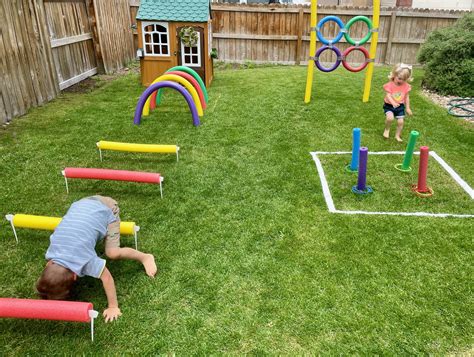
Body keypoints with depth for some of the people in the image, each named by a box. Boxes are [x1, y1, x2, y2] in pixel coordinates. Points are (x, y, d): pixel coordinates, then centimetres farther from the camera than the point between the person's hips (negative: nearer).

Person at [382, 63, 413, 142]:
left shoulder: (406, 86, -4)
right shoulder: (390, 85, -16)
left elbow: (407, 97, 6)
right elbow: (388, 96, -25)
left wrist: (407, 107, 7)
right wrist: (393, 103, -43)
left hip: (400, 106, 3)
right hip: (389, 105, -3)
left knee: (400, 121, -3)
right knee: (390, 118, -27)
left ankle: (397, 135, 18)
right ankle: (387, 129, 3)